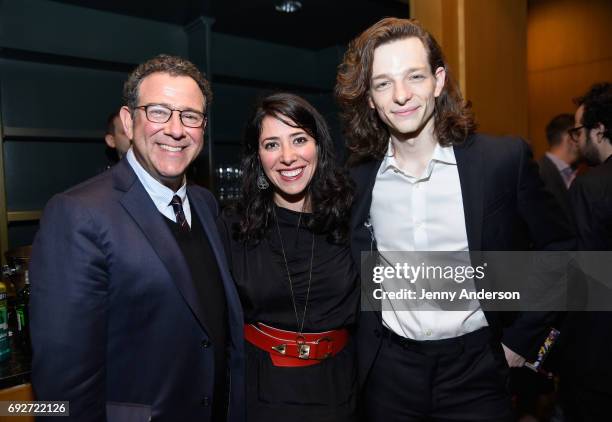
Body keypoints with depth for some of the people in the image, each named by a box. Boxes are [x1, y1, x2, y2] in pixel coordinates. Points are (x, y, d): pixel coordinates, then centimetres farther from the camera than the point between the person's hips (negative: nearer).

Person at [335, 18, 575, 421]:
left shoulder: (506, 159, -12)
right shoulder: (356, 178, -5)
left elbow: (558, 250, 0)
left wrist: (521, 340, -1)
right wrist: (365, 345, 5)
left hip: (476, 368, -1)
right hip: (389, 371, 2)